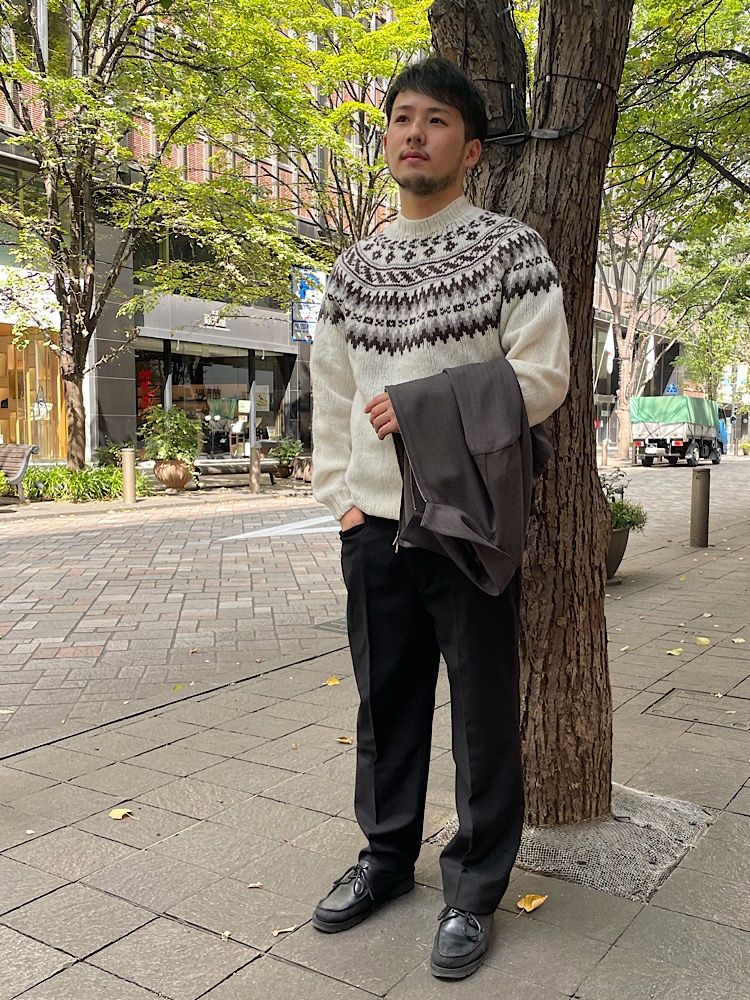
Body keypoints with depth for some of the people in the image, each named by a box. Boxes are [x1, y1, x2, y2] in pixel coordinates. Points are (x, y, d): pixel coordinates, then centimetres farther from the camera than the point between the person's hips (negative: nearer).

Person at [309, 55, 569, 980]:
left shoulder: (510, 247, -1)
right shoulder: (354, 268, 13)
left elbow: (543, 375, -8)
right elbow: (330, 393, 14)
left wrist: (429, 409, -16)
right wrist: (340, 495, 4)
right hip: (373, 524, 5)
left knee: (483, 710, 4)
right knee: (385, 701, 14)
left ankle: (474, 890, 22)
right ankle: (387, 854, 33)